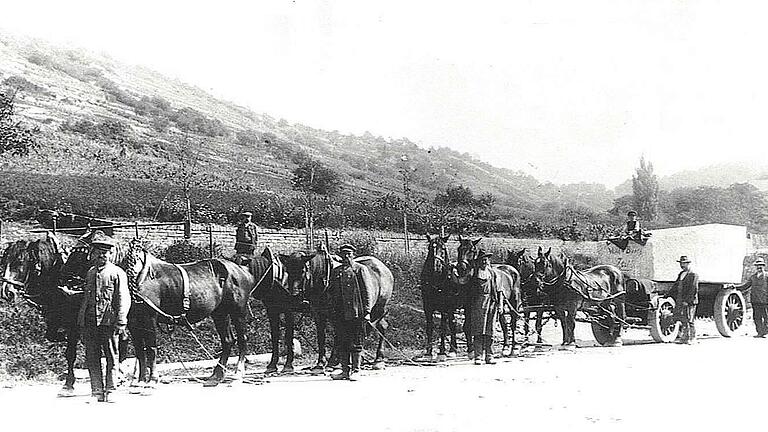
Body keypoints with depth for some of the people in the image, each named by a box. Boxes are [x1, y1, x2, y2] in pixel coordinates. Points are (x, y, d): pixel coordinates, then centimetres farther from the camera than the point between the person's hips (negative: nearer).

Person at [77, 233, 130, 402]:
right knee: (92, 357, 6)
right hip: (90, 322, 6)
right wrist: (81, 321, 17)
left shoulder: (117, 273, -2)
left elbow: (123, 299, -7)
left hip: (109, 321, -6)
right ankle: (97, 391, 13)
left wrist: (120, 323, -15)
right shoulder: (90, 273, 16)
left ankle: (110, 391, 8)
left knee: (111, 357, 1)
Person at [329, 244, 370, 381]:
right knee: (342, 343, 7)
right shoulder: (335, 271, 14)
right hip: (340, 314, 5)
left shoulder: (359, 269, 2)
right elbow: (332, 292, 17)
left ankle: (355, 370, 6)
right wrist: (333, 311, 10)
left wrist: (367, 311, -8)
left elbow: (365, 291, -2)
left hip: (356, 312, -4)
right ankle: (345, 370, 14)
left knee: (355, 342, -1)